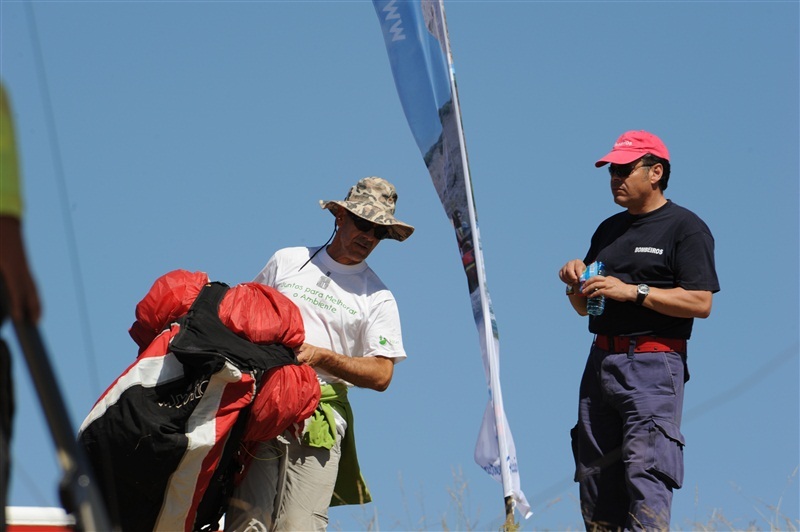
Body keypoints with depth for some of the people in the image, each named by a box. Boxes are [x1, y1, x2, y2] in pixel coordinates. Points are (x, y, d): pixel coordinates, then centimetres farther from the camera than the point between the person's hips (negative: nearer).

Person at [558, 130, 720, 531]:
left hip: (653, 366, -8)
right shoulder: (608, 229, 20)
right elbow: (585, 308, 24)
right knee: (595, 479, 6)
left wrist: (632, 291, -16)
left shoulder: (685, 228, -2)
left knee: (645, 473, -16)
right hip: (601, 362, 8)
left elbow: (700, 303, -13)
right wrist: (575, 284, 2)